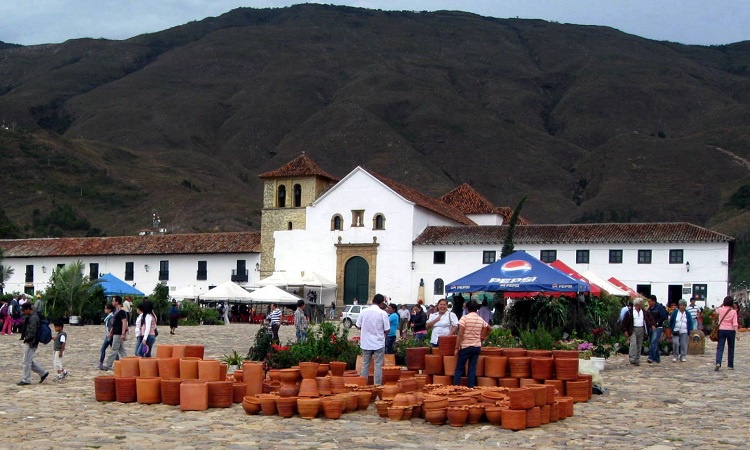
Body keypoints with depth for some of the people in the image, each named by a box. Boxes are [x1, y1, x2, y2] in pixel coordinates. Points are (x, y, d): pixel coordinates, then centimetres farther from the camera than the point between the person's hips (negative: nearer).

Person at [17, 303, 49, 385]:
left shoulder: (33, 318, -18)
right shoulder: (30, 317, 15)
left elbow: (32, 332, -23)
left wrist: (26, 339, -13)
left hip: (30, 343, -10)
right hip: (29, 342, 10)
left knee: (27, 361, -3)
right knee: (30, 361, 15)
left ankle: (26, 380, 6)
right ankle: (43, 373, 19)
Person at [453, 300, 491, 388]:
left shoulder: (465, 318, -11)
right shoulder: (481, 320, 5)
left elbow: (460, 335, -13)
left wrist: (457, 348, -9)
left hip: (465, 346, -4)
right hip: (477, 347, 5)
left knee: (459, 368, 1)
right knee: (472, 369, 6)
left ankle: (456, 387, -3)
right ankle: (470, 387, 3)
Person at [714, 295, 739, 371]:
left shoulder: (721, 309, -1)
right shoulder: (733, 311, -7)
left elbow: (715, 311, 25)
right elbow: (735, 324, -12)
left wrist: (722, 305, 21)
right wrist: (737, 333, -12)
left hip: (721, 330, 1)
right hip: (731, 331, -1)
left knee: (720, 348, -2)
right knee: (731, 348, 13)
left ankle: (718, 363, -22)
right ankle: (730, 365, 17)